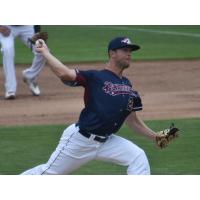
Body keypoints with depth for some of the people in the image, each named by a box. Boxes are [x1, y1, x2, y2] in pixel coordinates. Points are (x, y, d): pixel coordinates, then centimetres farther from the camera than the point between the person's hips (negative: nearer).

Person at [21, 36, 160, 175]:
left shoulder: (128, 87, 8)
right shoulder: (95, 78, -11)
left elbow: (132, 120, 13)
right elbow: (63, 73, -25)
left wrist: (154, 136, 5)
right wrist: (45, 52, -22)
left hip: (106, 141, 5)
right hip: (80, 139, -5)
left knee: (138, 157, -12)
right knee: (49, 172, 5)